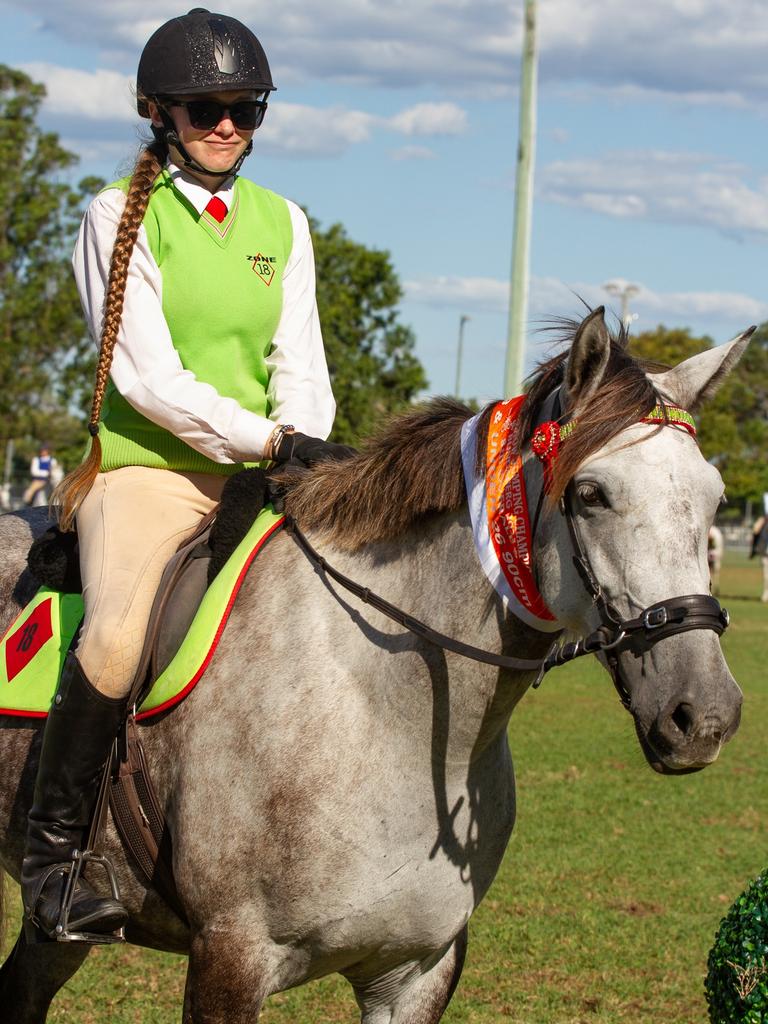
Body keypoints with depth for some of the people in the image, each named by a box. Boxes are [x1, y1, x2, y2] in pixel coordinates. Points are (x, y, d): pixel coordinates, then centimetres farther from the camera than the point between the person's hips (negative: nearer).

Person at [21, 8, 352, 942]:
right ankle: (51, 849, -14)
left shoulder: (282, 223, 14)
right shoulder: (119, 216, -1)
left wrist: (307, 456, -12)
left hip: (260, 472, 5)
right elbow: (148, 377, -10)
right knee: (117, 639, -30)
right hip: (145, 467, -5)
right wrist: (273, 440, -19)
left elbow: (299, 364, 9)